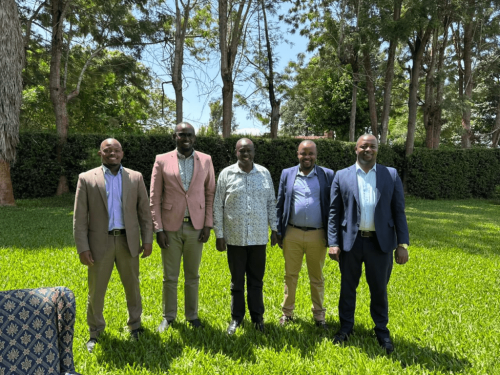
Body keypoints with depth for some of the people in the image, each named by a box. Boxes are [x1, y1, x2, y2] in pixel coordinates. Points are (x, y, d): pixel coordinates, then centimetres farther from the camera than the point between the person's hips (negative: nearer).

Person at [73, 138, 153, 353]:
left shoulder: (135, 178, 3)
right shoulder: (86, 179, -1)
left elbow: (144, 212, 4)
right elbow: (79, 217, -3)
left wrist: (147, 240, -1)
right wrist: (82, 248, -9)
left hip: (128, 242, 1)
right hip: (100, 243, -1)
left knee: (132, 287, 13)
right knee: (96, 291, 9)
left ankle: (135, 325, 34)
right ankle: (95, 332, 30)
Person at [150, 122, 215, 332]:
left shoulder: (205, 160, 2)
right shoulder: (162, 161, -1)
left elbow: (210, 194, 4)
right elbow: (155, 197, -1)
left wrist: (208, 225, -2)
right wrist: (158, 229, -6)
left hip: (196, 227, 1)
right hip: (170, 227, -1)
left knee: (192, 276, 13)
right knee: (170, 277, 10)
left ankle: (192, 315, 30)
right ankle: (168, 316, 29)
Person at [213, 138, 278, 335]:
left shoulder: (264, 173, 4)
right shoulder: (226, 174, -3)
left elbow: (271, 202, 9)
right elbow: (218, 206, -1)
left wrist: (274, 229, 7)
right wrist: (219, 235, -2)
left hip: (259, 237, 1)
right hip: (235, 237, -1)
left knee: (256, 280, 12)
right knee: (237, 281, 12)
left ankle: (257, 317, 29)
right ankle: (236, 318, 28)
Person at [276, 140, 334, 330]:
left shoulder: (327, 175, 1)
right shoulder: (287, 174, 4)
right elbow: (280, 205, 7)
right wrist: (279, 232, 4)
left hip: (318, 235, -1)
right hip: (292, 234, 1)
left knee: (317, 278, 12)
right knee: (290, 275, 12)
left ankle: (319, 315, 28)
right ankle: (287, 312, 27)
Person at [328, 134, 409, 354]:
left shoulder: (391, 175, 4)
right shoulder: (342, 176, 2)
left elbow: (399, 211, 2)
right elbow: (334, 212, 1)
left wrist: (403, 244, -3)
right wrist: (333, 243, -5)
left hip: (380, 243, 0)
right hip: (350, 242, 0)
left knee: (379, 289, 12)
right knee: (348, 287, 13)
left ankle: (381, 330, 33)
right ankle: (346, 327, 33)